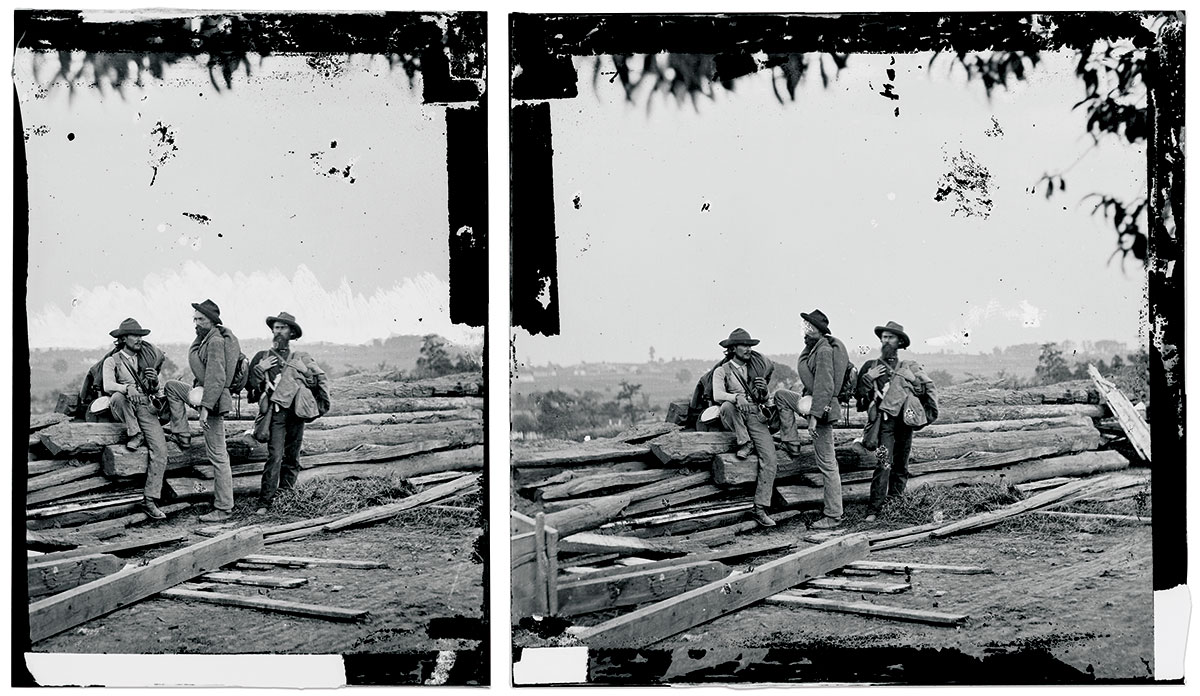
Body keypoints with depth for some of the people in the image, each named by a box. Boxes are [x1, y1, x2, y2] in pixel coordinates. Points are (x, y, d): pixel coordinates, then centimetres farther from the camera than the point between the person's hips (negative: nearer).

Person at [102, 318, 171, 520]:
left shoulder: (147, 359, 19)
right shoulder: (112, 361, 6)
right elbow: (108, 386, -13)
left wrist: (155, 381, -4)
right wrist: (127, 388, -33)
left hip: (146, 407, 3)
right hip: (123, 409, -3)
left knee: (160, 451, -17)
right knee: (119, 396, -38)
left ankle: (149, 500, -16)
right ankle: (135, 434, -22)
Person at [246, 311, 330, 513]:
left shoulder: (302, 359, 14)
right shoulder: (262, 357, 12)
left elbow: (320, 380, 21)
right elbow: (250, 385, 10)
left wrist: (323, 404, 13)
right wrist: (259, 369, -5)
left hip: (296, 413, 2)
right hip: (275, 413, -2)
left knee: (292, 458, 5)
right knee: (275, 457, -15)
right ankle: (264, 502, -16)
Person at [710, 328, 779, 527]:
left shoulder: (755, 369, 19)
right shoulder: (721, 371, 5)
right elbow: (717, 395, -14)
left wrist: (763, 390, -1)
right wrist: (737, 397, -33)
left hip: (756, 417, 3)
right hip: (734, 421, -3)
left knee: (769, 460, -16)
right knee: (727, 406, -39)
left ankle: (760, 509, -16)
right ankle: (744, 442, -21)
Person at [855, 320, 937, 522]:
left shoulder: (911, 367, 13)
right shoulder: (871, 367, 12)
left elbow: (929, 388, 16)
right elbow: (859, 394, 11)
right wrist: (868, 378, -5)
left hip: (905, 420, 3)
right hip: (884, 420, -3)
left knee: (901, 465, 8)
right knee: (884, 463, -15)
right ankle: (875, 509, -16)